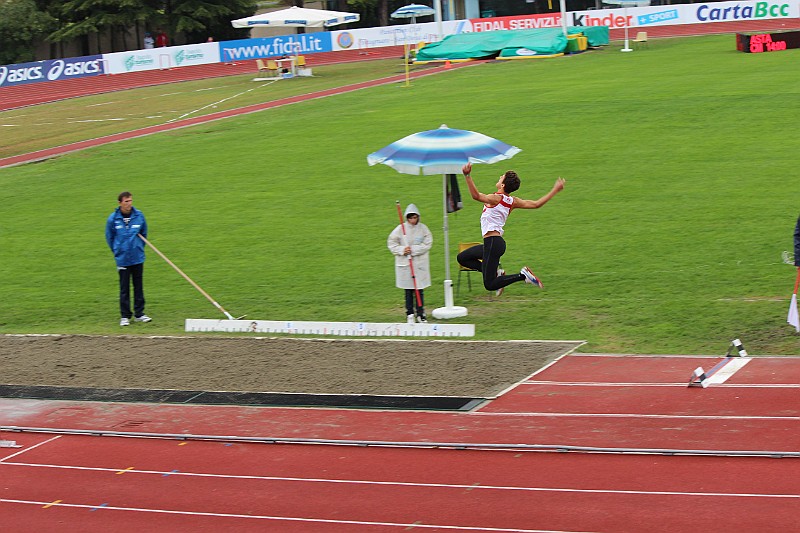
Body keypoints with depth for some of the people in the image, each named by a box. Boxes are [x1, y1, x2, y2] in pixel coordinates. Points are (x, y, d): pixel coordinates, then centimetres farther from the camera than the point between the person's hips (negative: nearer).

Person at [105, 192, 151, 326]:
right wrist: (117, 251, 10)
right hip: (122, 259, -2)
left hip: (138, 258, 2)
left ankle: (139, 314, 17)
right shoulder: (113, 218, -7)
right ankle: (125, 316, 9)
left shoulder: (139, 216, -3)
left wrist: (139, 247, 12)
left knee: (139, 286, 8)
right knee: (124, 289, 3)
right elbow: (109, 237, 6)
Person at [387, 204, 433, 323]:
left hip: (420, 264, 0)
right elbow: (391, 243, 2)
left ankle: (421, 313, 12)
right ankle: (410, 314, 14)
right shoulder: (400, 228, -3)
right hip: (405, 264, 0)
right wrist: (402, 250, -13)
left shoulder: (423, 228, -1)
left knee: (419, 290, 3)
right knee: (408, 290, 5)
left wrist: (413, 249, -14)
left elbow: (427, 244, -6)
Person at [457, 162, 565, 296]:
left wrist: (467, 176, -41)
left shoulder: (496, 199, -15)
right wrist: (555, 190, 18)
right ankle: (496, 272, 13)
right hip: (498, 242, 8)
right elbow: (536, 204, 7)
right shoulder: (513, 201, 5)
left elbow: (476, 196, -33)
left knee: (490, 285, -6)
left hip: (492, 243, -8)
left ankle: (522, 275, -10)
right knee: (462, 258, 22)